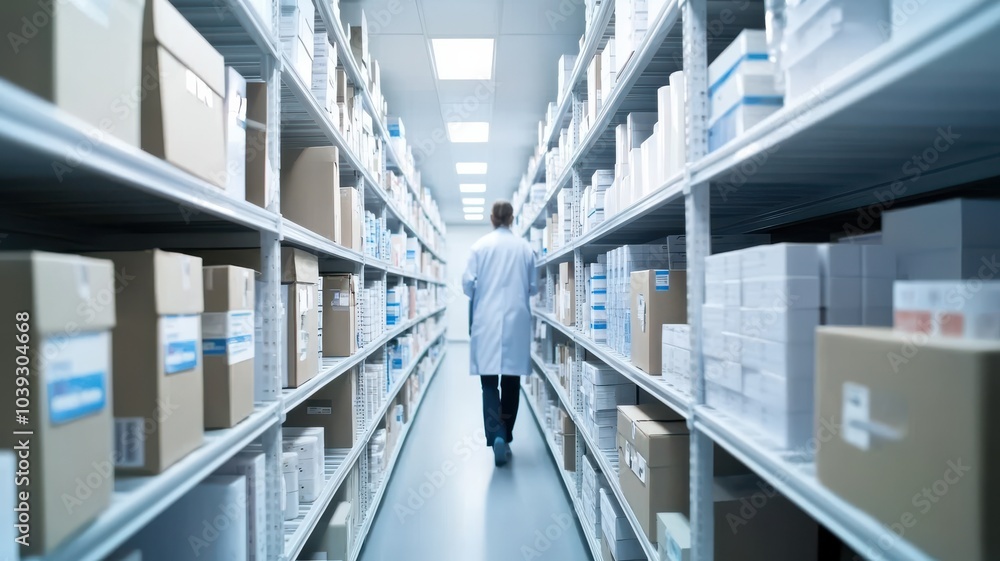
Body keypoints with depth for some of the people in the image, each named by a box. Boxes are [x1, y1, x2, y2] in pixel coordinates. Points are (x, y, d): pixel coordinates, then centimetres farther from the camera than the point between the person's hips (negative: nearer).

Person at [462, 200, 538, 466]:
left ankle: (496, 436, -16)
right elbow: (533, 287, 7)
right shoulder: (525, 247, 1)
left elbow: (468, 283, -4)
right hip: (516, 322, 2)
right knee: (511, 380, 12)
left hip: (487, 322, -2)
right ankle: (506, 437, 22)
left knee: (489, 381, 1)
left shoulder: (480, 245, -4)